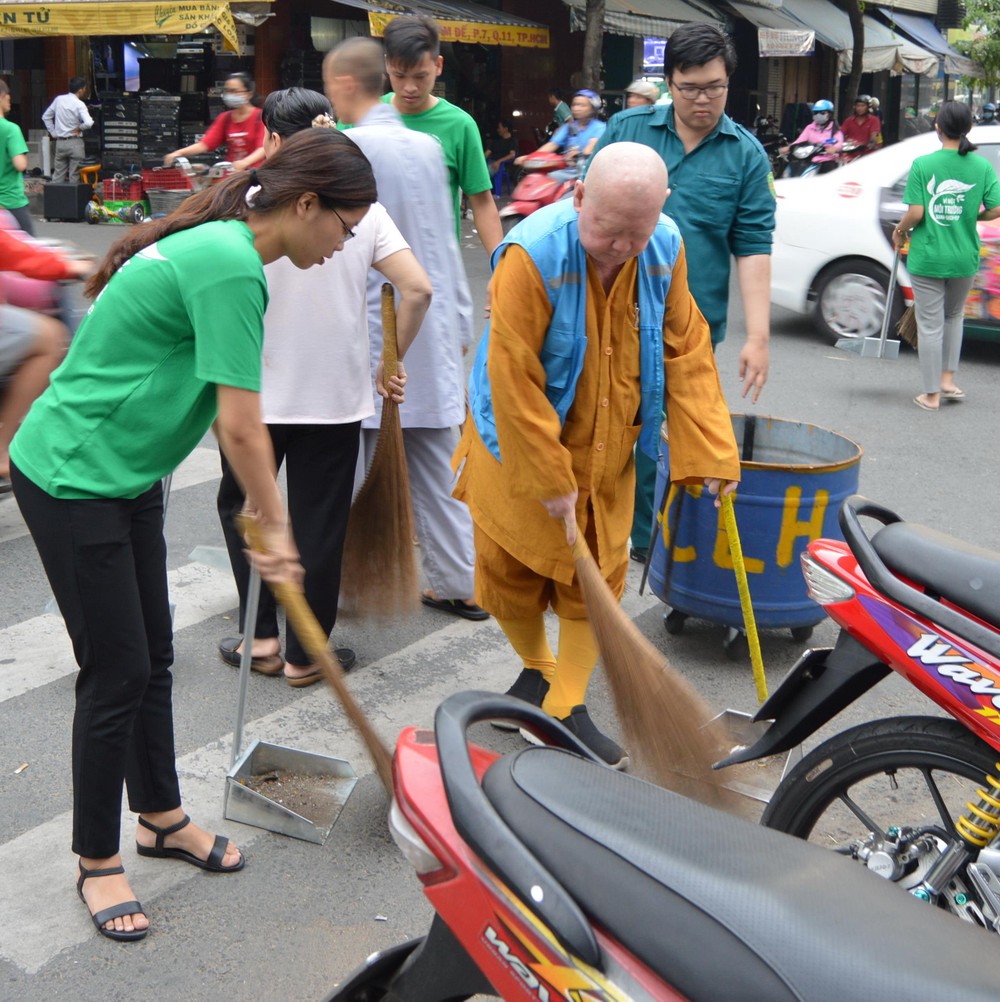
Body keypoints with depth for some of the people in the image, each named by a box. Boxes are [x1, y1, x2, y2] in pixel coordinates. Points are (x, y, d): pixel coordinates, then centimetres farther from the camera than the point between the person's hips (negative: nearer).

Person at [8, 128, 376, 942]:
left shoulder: (219, 245, 7)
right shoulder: (230, 268, -25)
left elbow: (223, 410, 12)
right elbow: (239, 426, -24)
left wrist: (262, 513, 13)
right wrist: (277, 527, -10)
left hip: (125, 477, 10)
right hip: (72, 481, -10)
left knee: (152, 658, 18)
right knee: (117, 672, 1)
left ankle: (162, 817, 35)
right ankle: (98, 862, 20)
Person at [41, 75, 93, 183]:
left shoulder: (59, 99, 5)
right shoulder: (79, 104, -12)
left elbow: (45, 117, 13)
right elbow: (89, 123, -25)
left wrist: (53, 133, 16)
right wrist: (79, 128, -6)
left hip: (60, 142, 5)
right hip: (75, 143, -5)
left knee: (58, 176, 8)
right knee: (75, 177, 0)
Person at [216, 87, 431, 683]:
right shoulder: (362, 206, -2)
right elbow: (418, 289, -8)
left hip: (257, 392, -1)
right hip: (338, 394, 2)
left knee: (241, 505, 19)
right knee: (319, 523, 9)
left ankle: (262, 636, 17)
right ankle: (305, 654, 18)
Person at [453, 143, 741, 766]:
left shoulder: (666, 249, -11)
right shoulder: (533, 253, -27)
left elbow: (688, 355, -4)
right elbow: (514, 379, -24)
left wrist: (711, 452, -8)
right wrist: (549, 478, -21)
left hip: (606, 452, 4)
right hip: (520, 444, -3)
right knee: (510, 569, 9)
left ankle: (568, 707, 18)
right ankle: (537, 668, 36)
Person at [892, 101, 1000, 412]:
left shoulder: (923, 164, -11)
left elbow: (916, 212, -15)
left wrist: (900, 231, 4)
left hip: (927, 257, -3)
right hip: (965, 258, 3)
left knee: (930, 324, 6)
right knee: (954, 317, 25)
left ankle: (931, 395, 12)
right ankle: (947, 380, 24)